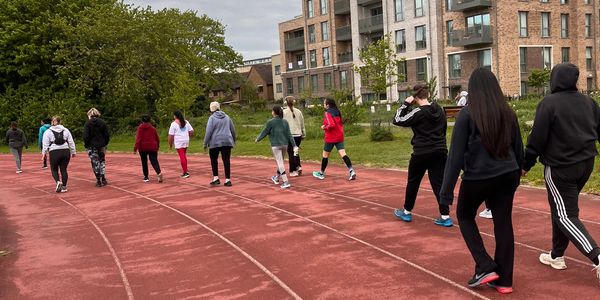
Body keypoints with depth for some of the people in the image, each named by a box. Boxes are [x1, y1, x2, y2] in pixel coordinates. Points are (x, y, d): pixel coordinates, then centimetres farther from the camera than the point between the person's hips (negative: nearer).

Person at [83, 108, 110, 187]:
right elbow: (107, 135, 1)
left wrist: (86, 145, 1)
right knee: (102, 161, 17)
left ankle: (98, 181, 5)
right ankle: (103, 179, 13)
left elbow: (86, 136, -11)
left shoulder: (88, 124, -7)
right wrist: (105, 144, 11)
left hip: (92, 146, -3)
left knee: (95, 163, 4)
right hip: (102, 145, 3)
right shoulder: (103, 123, 1)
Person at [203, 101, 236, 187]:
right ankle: (227, 180, 0)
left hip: (215, 142, -3)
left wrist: (205, 143, -6)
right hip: (227, 142, 3)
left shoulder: (212, 118, -5)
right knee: (226, 161, 3)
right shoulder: (226, 117, 10)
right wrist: (233, 140, 27)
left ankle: (216, 178, 6)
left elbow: (209, 131, -12)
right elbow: (233, 130, 15)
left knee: (214, 160, 13)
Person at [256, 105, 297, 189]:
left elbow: (264, 132, 0)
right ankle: (276, 177, 39)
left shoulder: (270, 122, -8)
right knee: (280, 162, 21)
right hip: (284, 145, 5)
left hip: (276, 145, -5)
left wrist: (257, 139, 17)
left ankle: (286, 182, -11)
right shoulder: (285, 122, 5)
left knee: (280, 163, -5)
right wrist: (294, 145, 0)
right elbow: (289, 135, 1)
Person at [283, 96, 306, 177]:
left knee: (291, 153, 3)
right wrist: (303, 134, 20)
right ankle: (298, 166, 4)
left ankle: (293, 171, 5)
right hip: (298, 135, 4)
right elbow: (302, 124, 11)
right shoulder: (298, 111, 6)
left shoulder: (284, 112, -6)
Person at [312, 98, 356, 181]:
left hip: (331, 137, -6)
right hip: (339, 137, 6)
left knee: (325, 155, 9)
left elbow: (331, 125, -22)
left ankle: (321, 173, 22)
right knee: (343, 154, -3)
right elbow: (341, 123, 18)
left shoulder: (328, 113, -12)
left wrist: (324, 127, -6)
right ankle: (352, 171, -18)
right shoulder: (337, 112, 11)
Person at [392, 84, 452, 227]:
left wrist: (405, 104, -4)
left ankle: (406, 212, 25)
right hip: (440, 151, 5)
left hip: (421, 153, -5)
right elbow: (443, 129, 15)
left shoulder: (418, 112, -14)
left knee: (413, 182, 13)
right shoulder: (440, 110, 6)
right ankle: (445, 216, -2)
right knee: (439, 183, 4)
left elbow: (397, 120, -9)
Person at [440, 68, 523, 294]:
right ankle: (504, 280, 18)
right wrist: (516, 174, 29)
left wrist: (447, 190, -10)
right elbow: (518, 148, 13)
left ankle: (485, 267, 10)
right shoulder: (507, 112, 3)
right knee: (503, 223, 12)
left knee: (465, 216, 19)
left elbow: (456, 154, -14)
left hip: (477, 178, -4)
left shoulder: (467, 114, -12)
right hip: (506, 176, 5)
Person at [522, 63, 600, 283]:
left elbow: (537, 138, -12)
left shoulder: (548, 103, -12)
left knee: (566, 215, -1)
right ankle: (556, 256, 27)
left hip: (560, 167, -7)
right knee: (561, 209, 20)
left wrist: (526, 165, -4)